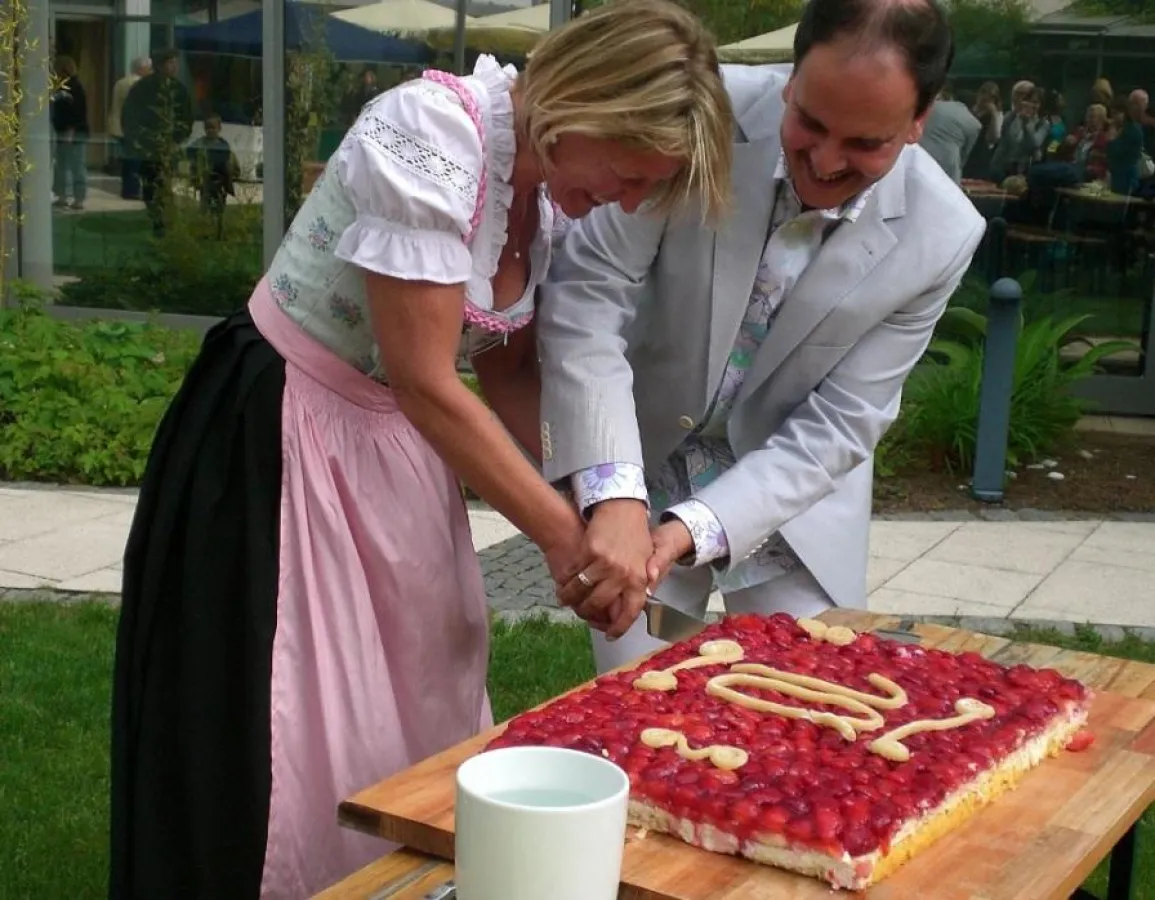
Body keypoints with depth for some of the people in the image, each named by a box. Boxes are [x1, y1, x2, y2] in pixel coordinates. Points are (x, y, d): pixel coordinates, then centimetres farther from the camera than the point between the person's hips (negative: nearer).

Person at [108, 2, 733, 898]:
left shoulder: (554, 183, -2)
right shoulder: (433, 131, -26)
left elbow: (508, 367, 9)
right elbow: (425, 383, -25)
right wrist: (560, 532, -16)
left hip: (396, 446, 8)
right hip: (274, 447, -8)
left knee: (418, 717, 13)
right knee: (294, 748, 0)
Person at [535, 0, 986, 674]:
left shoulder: (941, 236, -19)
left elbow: (836, 427, -16)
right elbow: (587, 294, -24)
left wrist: (690, 532, -28)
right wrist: (615, 497, -35)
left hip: (796, 500, 1)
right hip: (635, 459, 0)